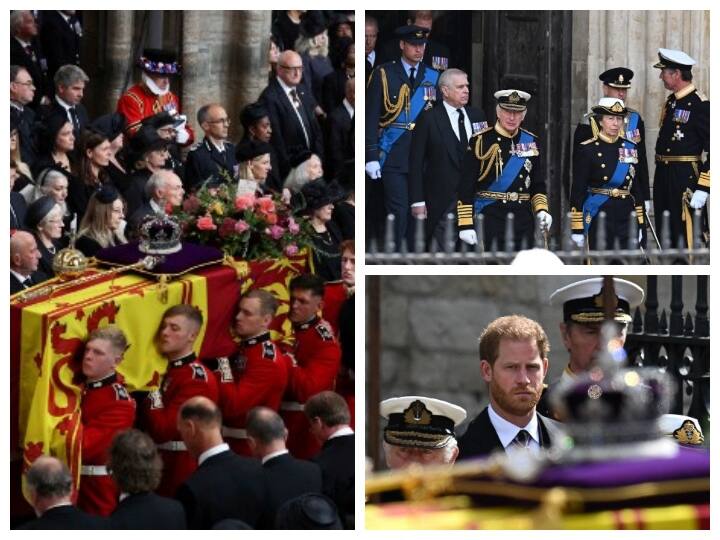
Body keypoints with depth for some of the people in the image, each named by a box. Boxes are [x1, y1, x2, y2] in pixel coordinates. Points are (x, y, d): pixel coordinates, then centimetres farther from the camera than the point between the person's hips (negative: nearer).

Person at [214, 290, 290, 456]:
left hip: (251, 449, -9)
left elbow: (233, 406, -25)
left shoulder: (268, 360, -18)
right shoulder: (242, 349, 10)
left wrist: (222, 366, -22)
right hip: (231, 443, 9)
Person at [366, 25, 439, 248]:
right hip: (394, 156, -3)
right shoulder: (383, 74, 2)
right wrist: (371, 156, -7)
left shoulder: (433, 77, 12)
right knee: (398, 211, -8)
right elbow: (371, 117, -1)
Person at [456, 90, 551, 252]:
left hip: (523, 219, 5)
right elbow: (465, 188, -6)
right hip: (489, 218, -4)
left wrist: (541, 210, 0)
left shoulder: (530, 142, 12)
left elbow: (538, 184, 18)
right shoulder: (480, 141, -3)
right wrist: (466, 225, -11)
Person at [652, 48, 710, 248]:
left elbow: (713, 150, -15)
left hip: (685, 179, -9)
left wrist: (703, 188, -19)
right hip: (663, 177, 9)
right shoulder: (671, 102, 14)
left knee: (686, 239, -9)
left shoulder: (700, 104, -12)